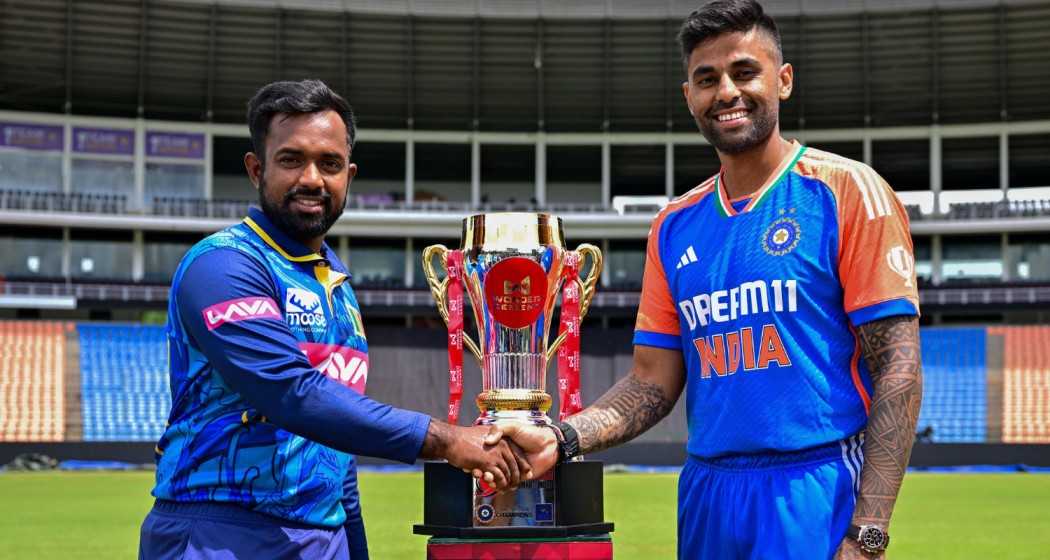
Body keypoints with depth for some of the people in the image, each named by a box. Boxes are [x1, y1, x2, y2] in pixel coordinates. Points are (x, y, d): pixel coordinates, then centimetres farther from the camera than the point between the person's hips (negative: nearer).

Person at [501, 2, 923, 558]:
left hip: (817, 491, -5)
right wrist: (561, 439, -8)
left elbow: (897, 371, -9)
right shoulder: (675, 225, 11)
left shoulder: (847, 191, -5)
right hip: (707, 495, 5)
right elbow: (654, 382, 11)